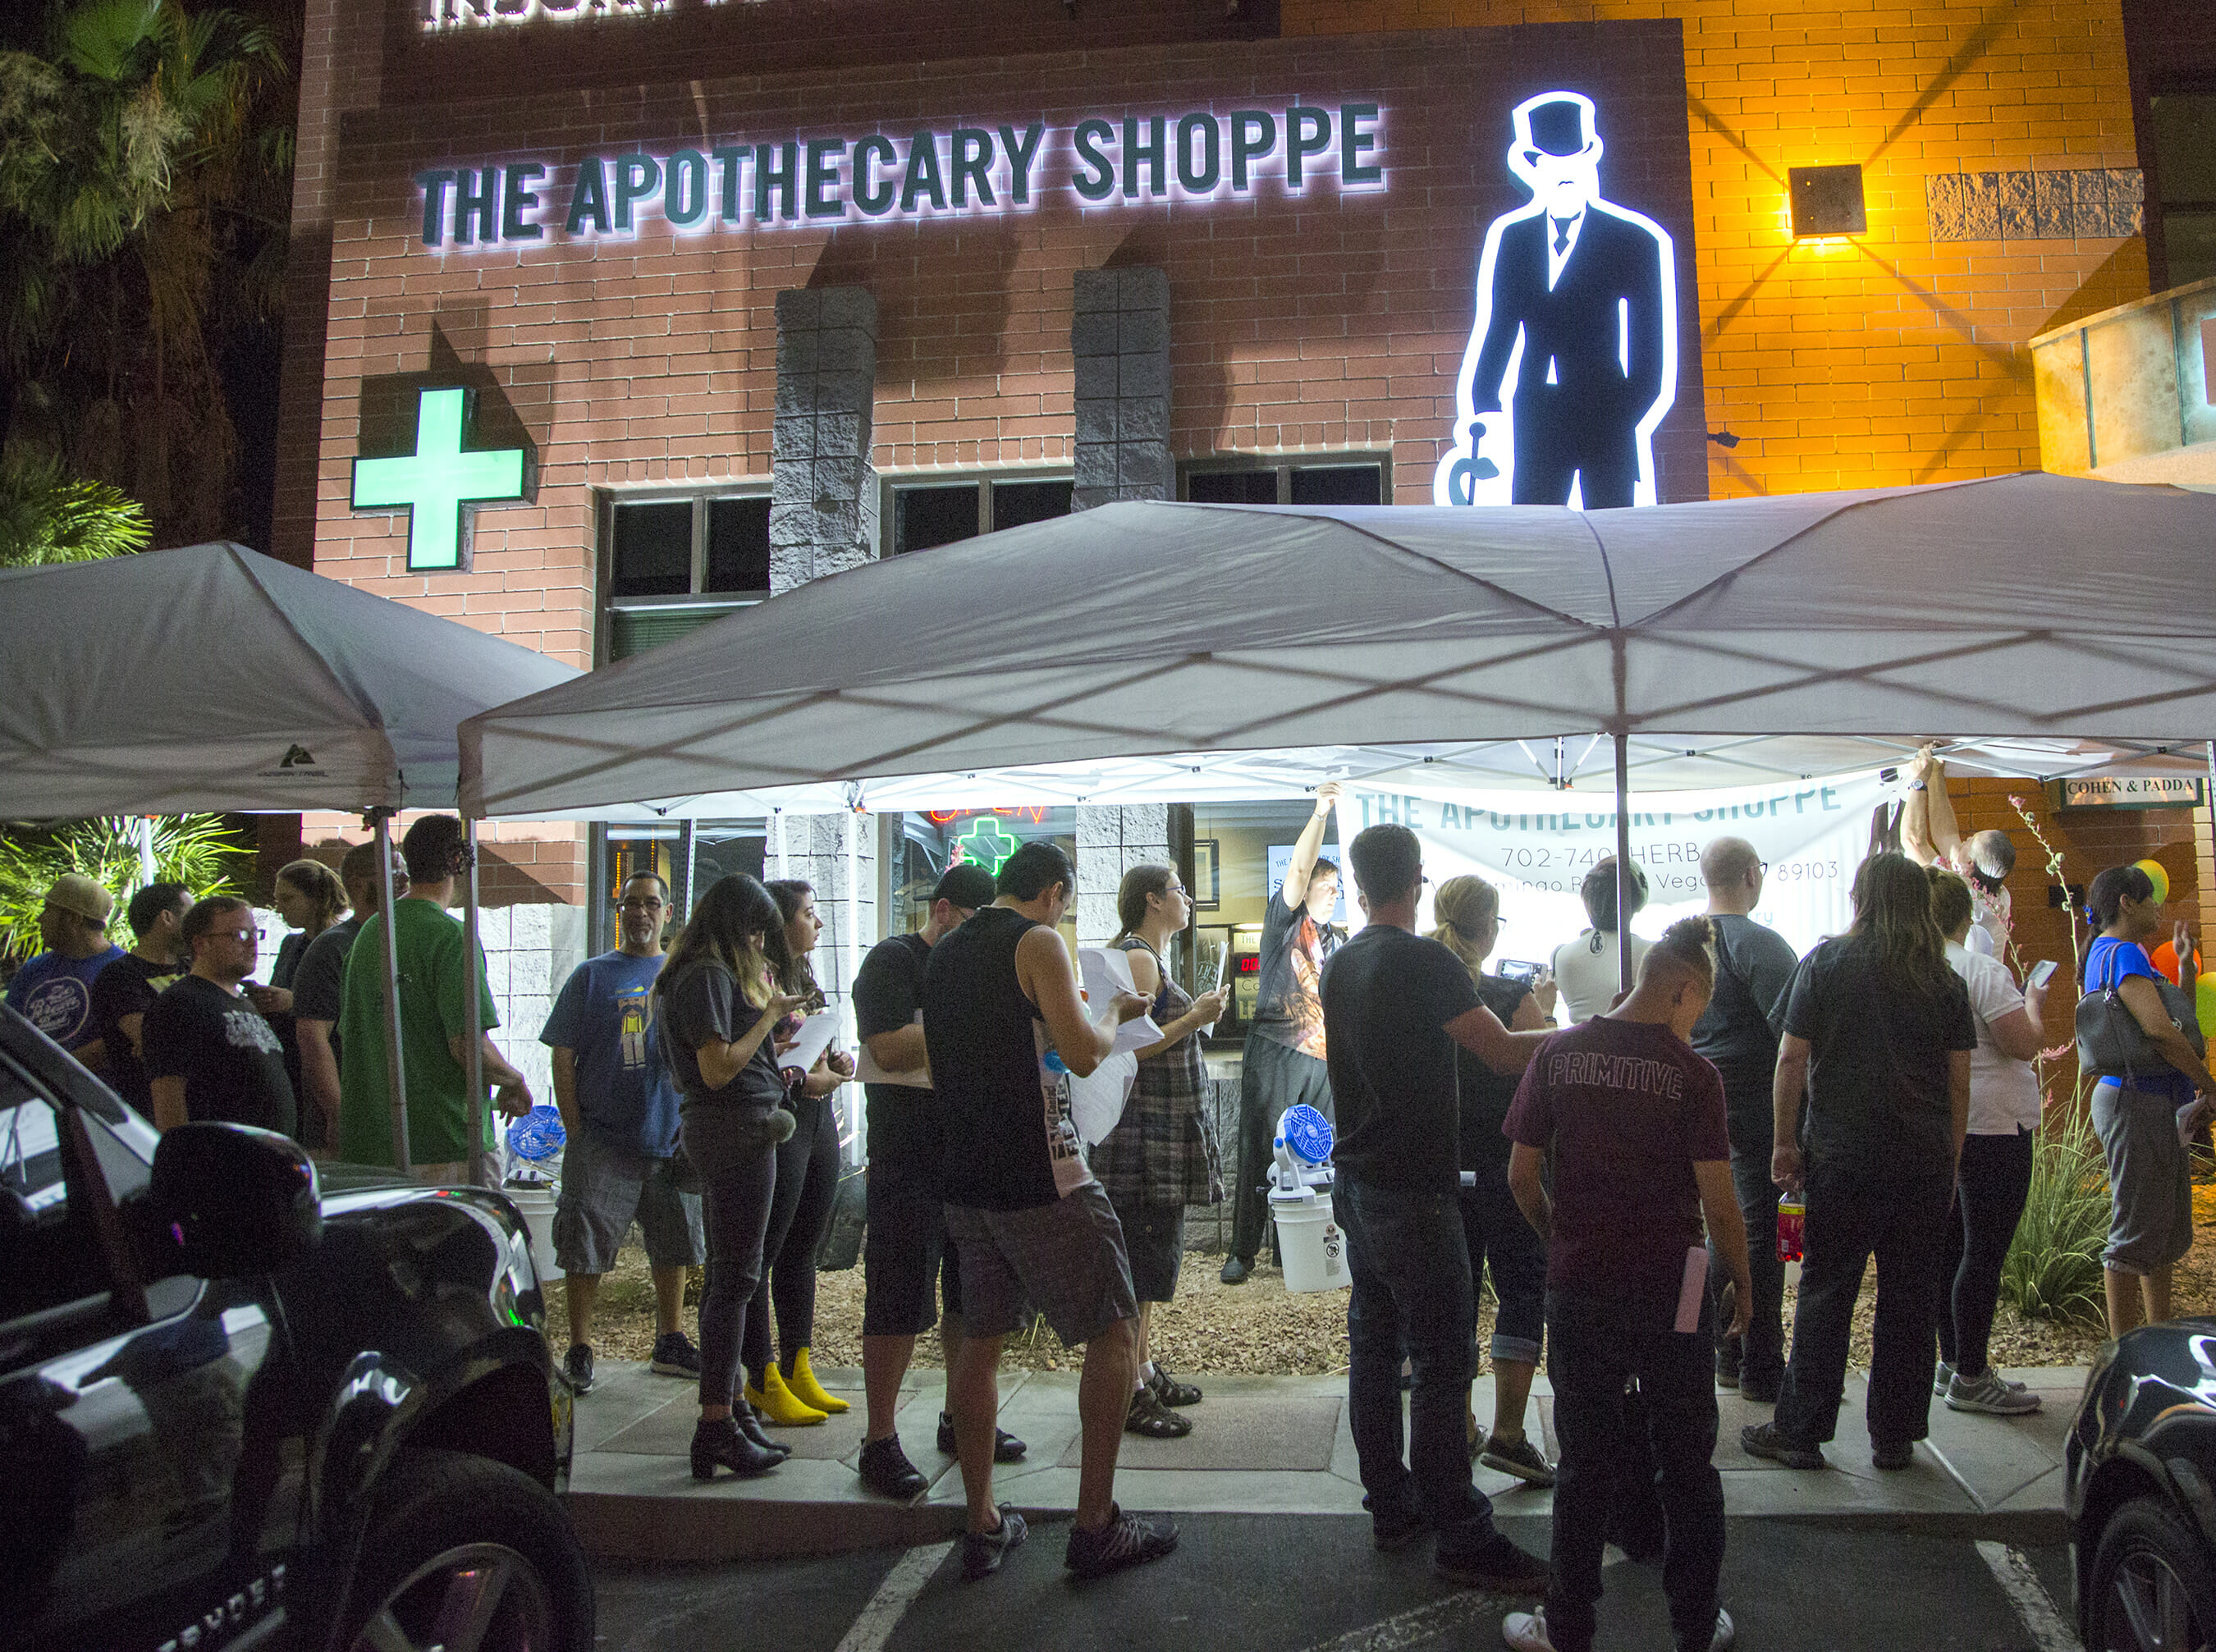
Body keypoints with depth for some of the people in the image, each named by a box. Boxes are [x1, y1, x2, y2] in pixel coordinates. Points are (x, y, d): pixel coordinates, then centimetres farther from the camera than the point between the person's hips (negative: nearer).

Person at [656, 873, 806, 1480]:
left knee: (724, 1273, 15)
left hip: (720, 1131, 11)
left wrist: (772, 1067, 13)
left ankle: (729, 1404, 24)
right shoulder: (711, 976, -13)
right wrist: (770, 1015, -11)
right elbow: (718, 1069, -19)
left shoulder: (701, 974, 18)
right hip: (739, 1129, -11)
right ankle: (717, 1426, -2)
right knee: (735, 1277, -7)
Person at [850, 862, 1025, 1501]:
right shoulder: (894, 960, -6)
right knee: (898, 1304, -4)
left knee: (972, 1295, 14)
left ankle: (960, 1418, 28)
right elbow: (890, 1048, -20)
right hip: (908, 1161, -8)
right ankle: (879, 1443, 6)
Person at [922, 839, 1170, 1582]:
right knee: (1113, 1333, 4)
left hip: (966, 1179, 8)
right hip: (1042, 1178, -7)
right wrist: (1114, 1012, 2)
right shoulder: (1038, 942, -10)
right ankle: (1095, 1526, 7)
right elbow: (1083, 1054, -18)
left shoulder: (942, 954, 13)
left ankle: (982, 1527, 19)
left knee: (980, 1340, 13)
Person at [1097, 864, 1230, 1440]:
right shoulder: (1137, 958, -15)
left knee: (1151, 1260, 16)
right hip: (1142, 1135, -11)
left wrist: (1195, 1015, 16)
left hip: (1163, 1134, 11)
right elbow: (1128, 1047, -22)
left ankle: (1145, 1370, 26)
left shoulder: (1149, 958, 17)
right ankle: (1129, 1393, 2)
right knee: (1140, 1263, -5)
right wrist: (1194, 1018, -18)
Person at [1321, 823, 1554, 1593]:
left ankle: (1391, 1506, 25)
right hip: (1414, 1194, -8)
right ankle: (1461, 1537, 5)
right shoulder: (1423, 960, -16)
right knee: (1441, 1364, -2)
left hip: (1357, 1184, 8)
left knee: (1373, 1348, 14)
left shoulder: (1339, 967, 9)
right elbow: (1504, 1053, -18)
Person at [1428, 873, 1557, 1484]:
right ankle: (1507, 1433, 4)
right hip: (1507, 1164, -5)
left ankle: (1459, 1427, 22)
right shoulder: (1511, 997, -17)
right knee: (1522, 1293, 7)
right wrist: (1544, 1009, 7)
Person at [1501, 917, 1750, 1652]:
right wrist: (1741, 1281, 6)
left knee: (1586, 1462, 14)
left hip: (1578, 1288, 2)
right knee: (1687, 1465, 16)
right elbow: (1719, 1204, -11)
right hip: (1670, 1292, -1)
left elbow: (1521, 1175, -1)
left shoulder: (1558, 1054, -4)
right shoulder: (1693, 1075, -11)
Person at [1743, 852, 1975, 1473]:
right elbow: (1959, 1081, 7)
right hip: (1925, 1164, 3)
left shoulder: (1826, 963, -4)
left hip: (1844, 1159, -2)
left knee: (1825, 1294, 4)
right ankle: (1895, 1438, 18)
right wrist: (1950, 1162, 15)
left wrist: (1785, 1142, 1)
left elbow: (1791, 1060, -6)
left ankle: (1799, 1432, 10)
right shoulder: (1945, 981, 4)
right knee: (1911, 1299, 10)